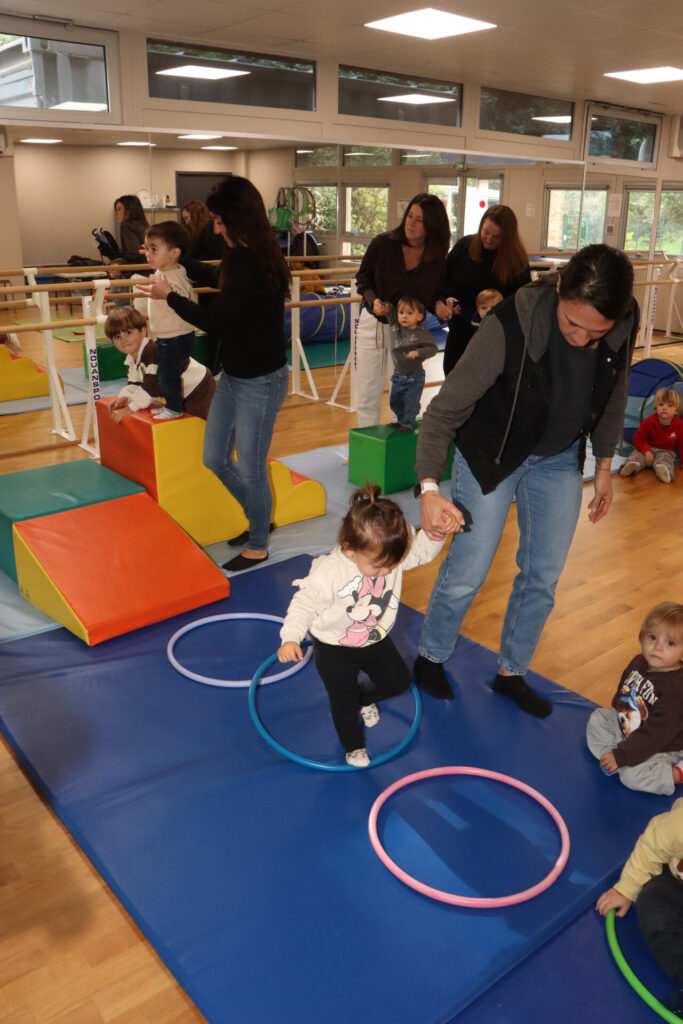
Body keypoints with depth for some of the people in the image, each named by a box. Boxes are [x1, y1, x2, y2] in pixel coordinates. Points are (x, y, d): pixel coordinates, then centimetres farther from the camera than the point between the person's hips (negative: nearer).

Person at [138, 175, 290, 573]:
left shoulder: (254, 265, -22)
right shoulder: (243, 258, 7)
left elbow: (215, 319, -22)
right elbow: (215, 277, 29)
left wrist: (170, 296, -7)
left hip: (260, 382, -10)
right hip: (234, 375, 10)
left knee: (250, 469, 3)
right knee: (215, 458, 16)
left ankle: (258, 545, 25)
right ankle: (259, 518, 36)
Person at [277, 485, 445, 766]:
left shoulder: (392, 554, -20)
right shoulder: (328, 572, -34)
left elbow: (422, 550, -8)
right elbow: (304, 604, -24)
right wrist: (290, 638, -34)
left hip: (376, 640, 5)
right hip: (334, 649, -5)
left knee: (399, 680, 18)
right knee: (344, 701, 8)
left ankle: (365, 696, 50)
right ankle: (353, 746, 38)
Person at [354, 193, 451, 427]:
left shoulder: (437, 260, -9)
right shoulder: (383, 243, -13)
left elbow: (431, 297, 2)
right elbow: (363, 278, 0)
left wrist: (439, 307, -21)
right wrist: (373, 300, -19)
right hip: (374, 325, -1)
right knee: (368, 397, 5)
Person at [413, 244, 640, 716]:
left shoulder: (625, 325, -18)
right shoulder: (511, 325, -34)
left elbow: (612, 395, 2)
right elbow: (445, 410, -31)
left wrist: (604, 466, 9)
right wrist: (429, 487, -43)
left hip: (559, 460, 5)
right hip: (491, 455, -4)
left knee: (544, 576, 10)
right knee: (467, 572, 0)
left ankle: (511, 673, 32)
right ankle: (431, 658, 28)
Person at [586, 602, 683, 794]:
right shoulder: (639, 662, -11)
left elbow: (656, 734, -32)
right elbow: (623, 689, 14)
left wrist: (621, 756, -28)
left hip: (661, 748, -8)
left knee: (632, 775, -23)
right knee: (597, 719, 8)